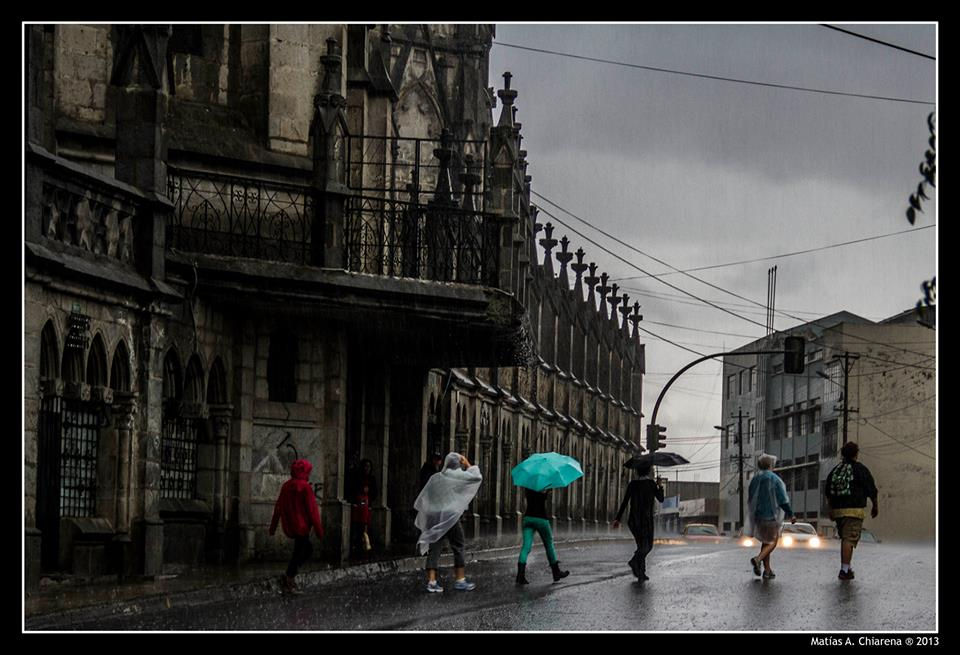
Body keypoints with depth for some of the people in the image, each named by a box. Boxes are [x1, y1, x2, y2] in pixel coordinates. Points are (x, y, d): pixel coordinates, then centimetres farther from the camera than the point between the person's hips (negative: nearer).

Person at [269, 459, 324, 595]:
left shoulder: (286, 486, 8)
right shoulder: (305, 487, -14)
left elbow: (278, 508, 13)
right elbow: (312, 510, -14)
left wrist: (273, 526, 19)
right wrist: (319, 529, -9)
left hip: (289, 526, 8)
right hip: (301, 526, -8)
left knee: (307, 549, 19)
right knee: (299, 553, 0)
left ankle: (289, 578, 12)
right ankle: (289, 582, -1)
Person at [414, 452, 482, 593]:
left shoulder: (435, 478, 11)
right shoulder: (457, 476, -4)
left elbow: (423, 498, 13)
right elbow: (477, 477, -2)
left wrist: (421, 517, 21)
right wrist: (468, 465, 10)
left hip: (433, 517, 5)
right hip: (450, 516, -5)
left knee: (434, 548, 3)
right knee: (458, 547, 6)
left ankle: (431, 581, -2)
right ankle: (460, 580, 8)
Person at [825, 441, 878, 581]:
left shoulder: (835, 470, 10)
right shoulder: (860, 469, -6)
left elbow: (828, 492, 15)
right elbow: (871, 490, -3)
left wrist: (831, 509, 24)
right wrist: (875, 506, 12)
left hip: (838, 510, 6)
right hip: (855, 510, -6)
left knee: (845, 539, 19)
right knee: (849, 539, -8)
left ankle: (846, 568, 19)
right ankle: (844, 571, -13)